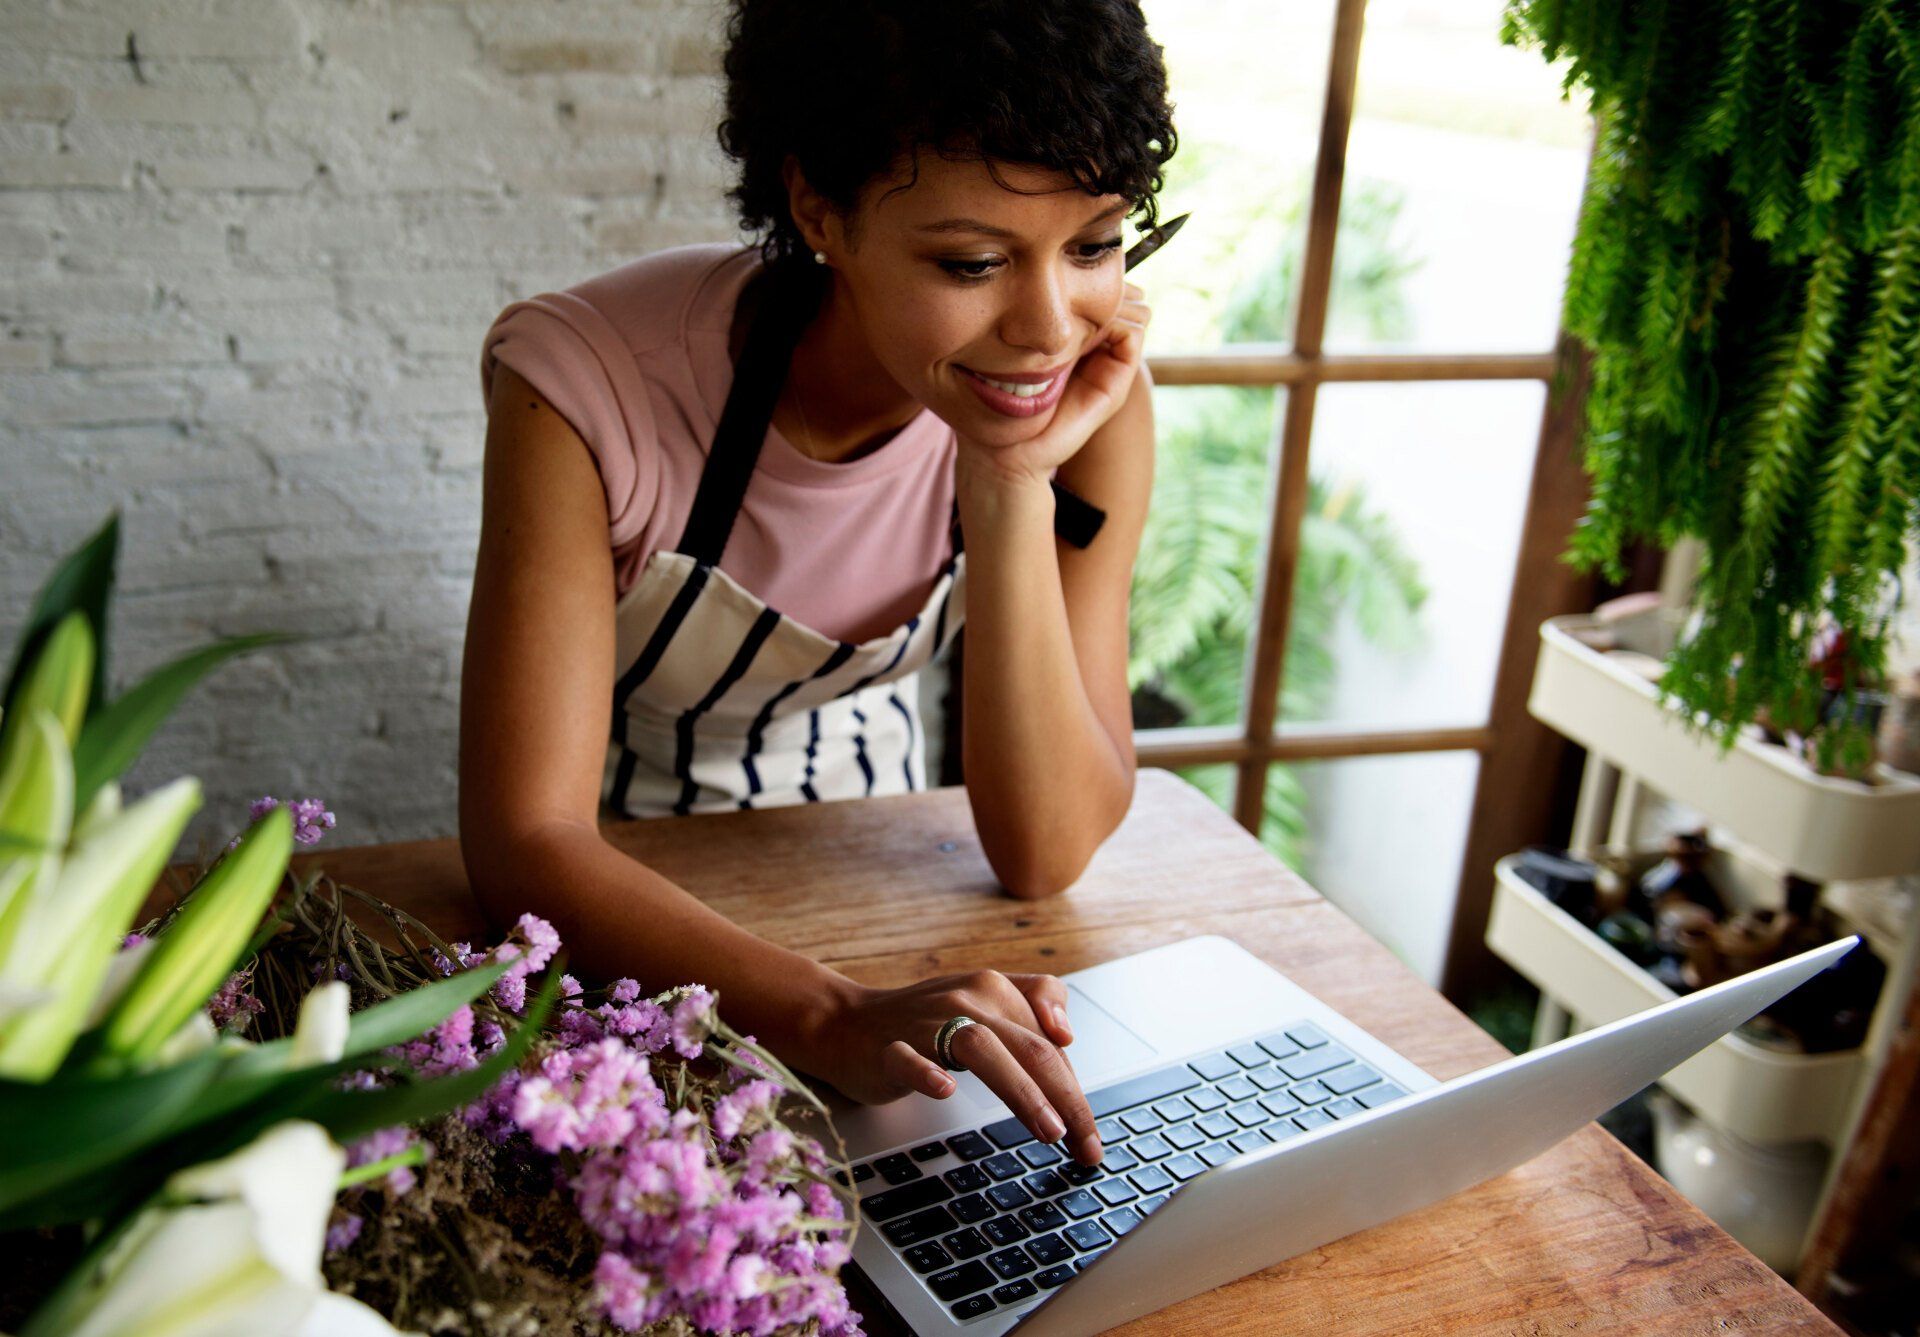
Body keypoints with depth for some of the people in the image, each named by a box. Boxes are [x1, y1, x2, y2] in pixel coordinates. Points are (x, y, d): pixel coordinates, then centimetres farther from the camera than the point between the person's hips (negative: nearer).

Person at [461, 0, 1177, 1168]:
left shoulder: (1091, 399, -19)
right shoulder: (587, 383, -27)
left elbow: (1045, 855, -19)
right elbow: (526, 839, -28)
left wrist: (1012, 491, -30)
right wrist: (833, 1018, -44)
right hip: (617, 904, -1)